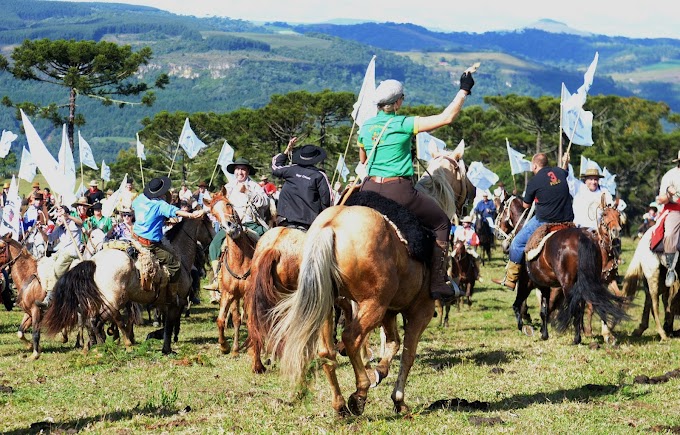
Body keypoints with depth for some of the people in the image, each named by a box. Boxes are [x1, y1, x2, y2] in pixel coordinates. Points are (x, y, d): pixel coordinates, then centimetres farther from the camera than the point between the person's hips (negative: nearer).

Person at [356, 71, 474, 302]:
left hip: (369, 189, 5)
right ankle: (437, 283, 9)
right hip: (398, 191, -5)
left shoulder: (365, 127, 9)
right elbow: (446, 117, -9)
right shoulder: (404, 125, -9)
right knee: (441, 222, 13)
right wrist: (464, 90, 1)